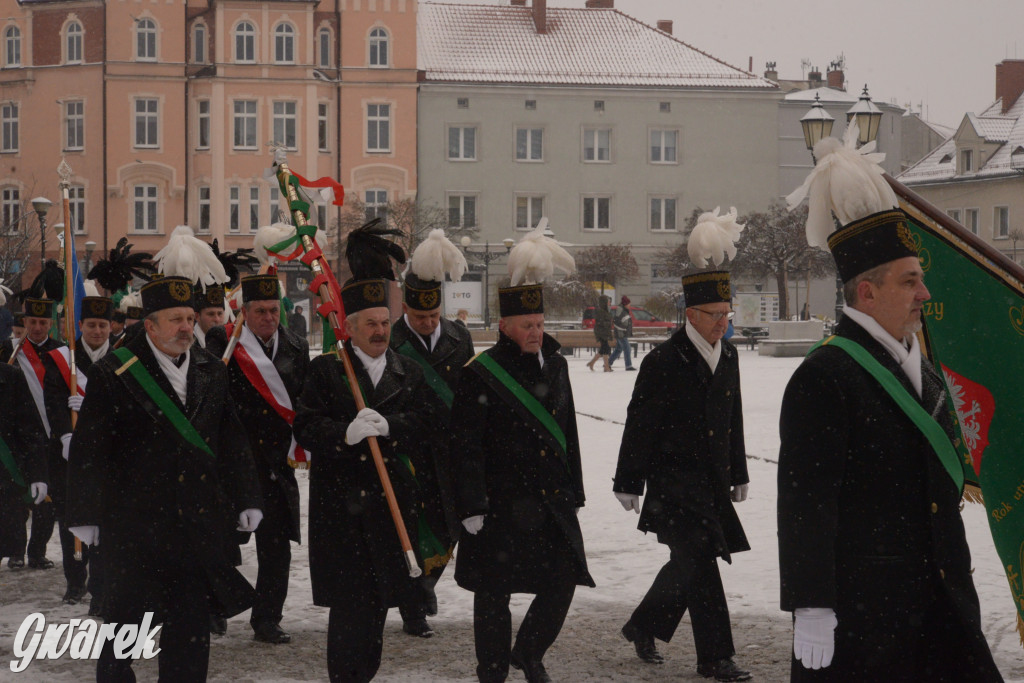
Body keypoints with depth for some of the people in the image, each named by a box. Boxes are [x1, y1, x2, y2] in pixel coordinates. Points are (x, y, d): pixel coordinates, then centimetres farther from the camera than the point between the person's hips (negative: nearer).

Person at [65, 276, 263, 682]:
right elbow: (88, 450, -6)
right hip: (134, 522, -4)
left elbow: (232, 443, 14)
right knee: (126, 611, 6)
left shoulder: (211, 372, 9)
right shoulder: (113, 374, -6)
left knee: (193, 618, 6)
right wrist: (85, 513, -7)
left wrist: (247, 500, 11)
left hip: (200, 522, 4)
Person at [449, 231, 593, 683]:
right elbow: (465, 446, -11)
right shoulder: (481, 374, -10)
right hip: (501, 506, -5)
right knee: (494, 595, 5)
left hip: (553, 502, 5)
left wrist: (573, 493, 16)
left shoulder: (556, 365, 10)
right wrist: (471, 506, -14)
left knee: (562, 585, 5)